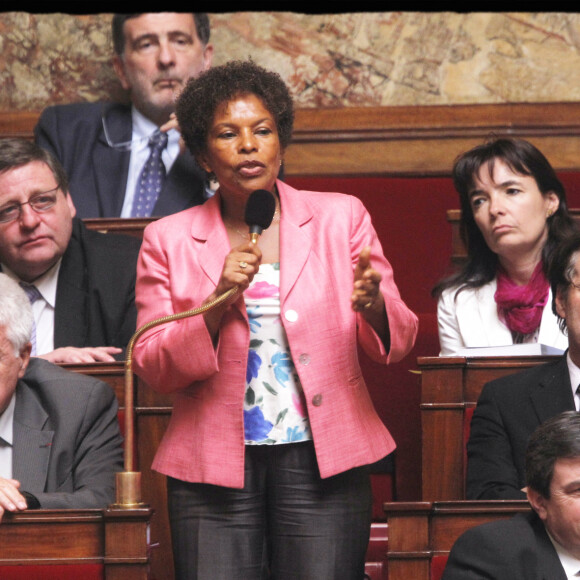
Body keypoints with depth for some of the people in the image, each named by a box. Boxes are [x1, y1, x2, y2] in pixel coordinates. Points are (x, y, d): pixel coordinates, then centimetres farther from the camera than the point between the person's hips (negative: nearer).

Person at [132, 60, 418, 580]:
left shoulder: (340, 217, 7)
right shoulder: (169, 240, 6)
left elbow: (398, 341, 5)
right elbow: (152, 368, 2)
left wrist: (373, 306, -18)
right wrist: (218, 303, -13)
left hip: (321, 460, 0)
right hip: (215, 467, 0)